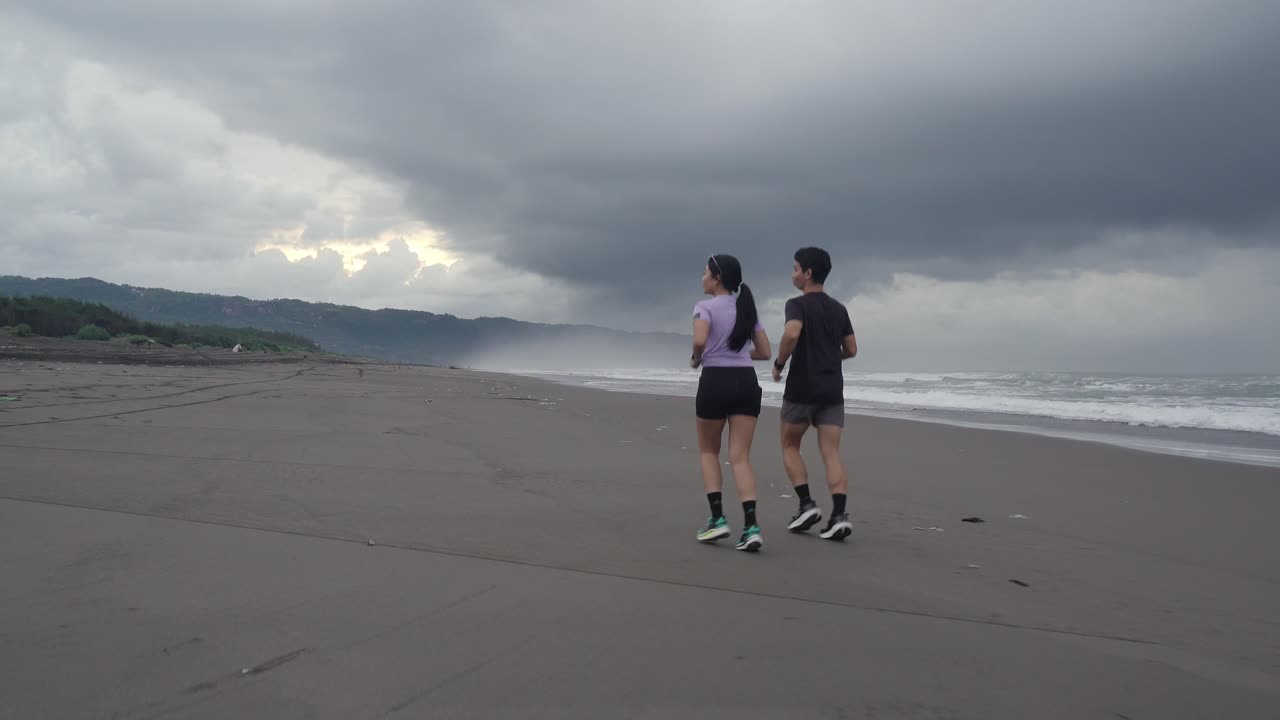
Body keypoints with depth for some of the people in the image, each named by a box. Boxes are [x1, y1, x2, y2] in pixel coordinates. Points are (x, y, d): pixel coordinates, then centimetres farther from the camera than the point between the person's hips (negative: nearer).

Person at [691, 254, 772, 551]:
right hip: (746, 381, 5)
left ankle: (717, 518, 6)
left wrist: (696, 359, -2)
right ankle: (751, 526, -11)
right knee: (740, 457, 1)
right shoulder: (748, 309, 14)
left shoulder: (705, 307, -4)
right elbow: (765, 352, 14)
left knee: (708, 452, 14)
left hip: (715, 380, -4)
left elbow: (700, 341, -22)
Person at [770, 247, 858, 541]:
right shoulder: (839, 309, 12)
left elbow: (792, 333, -26)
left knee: (790, 446, 13)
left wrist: (779, 363, -11)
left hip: (801, 388, -5)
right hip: (832, 389, 5)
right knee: (831, 453, 1)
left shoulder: (798, 304, -7)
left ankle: (807, 504, 3)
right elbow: (851, 350, 14)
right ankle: (839, 514, -11)